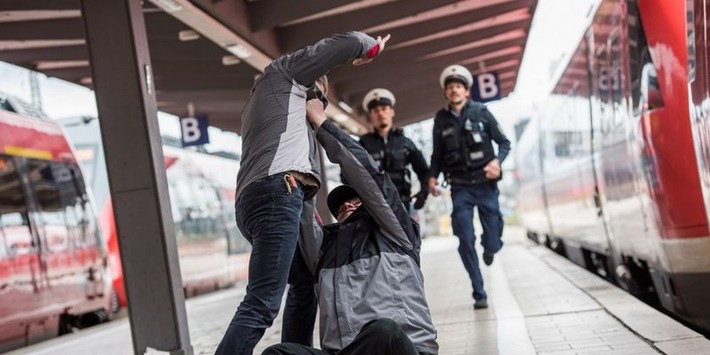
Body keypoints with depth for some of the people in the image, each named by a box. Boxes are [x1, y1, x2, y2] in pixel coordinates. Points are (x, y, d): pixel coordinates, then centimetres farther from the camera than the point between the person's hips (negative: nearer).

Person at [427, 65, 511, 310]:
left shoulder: (481, 113, -1)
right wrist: (433, 177, -5)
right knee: (466, 240, -6)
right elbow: (437, 154, 12)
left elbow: (504, 143, 3)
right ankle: (479, 294, 4)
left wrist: (497, 161, -16)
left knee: (493, 242, 0)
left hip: (485, 184, -1)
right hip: (460, 189, 1)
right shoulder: (441, 120, 4)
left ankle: (489, 248, 39)